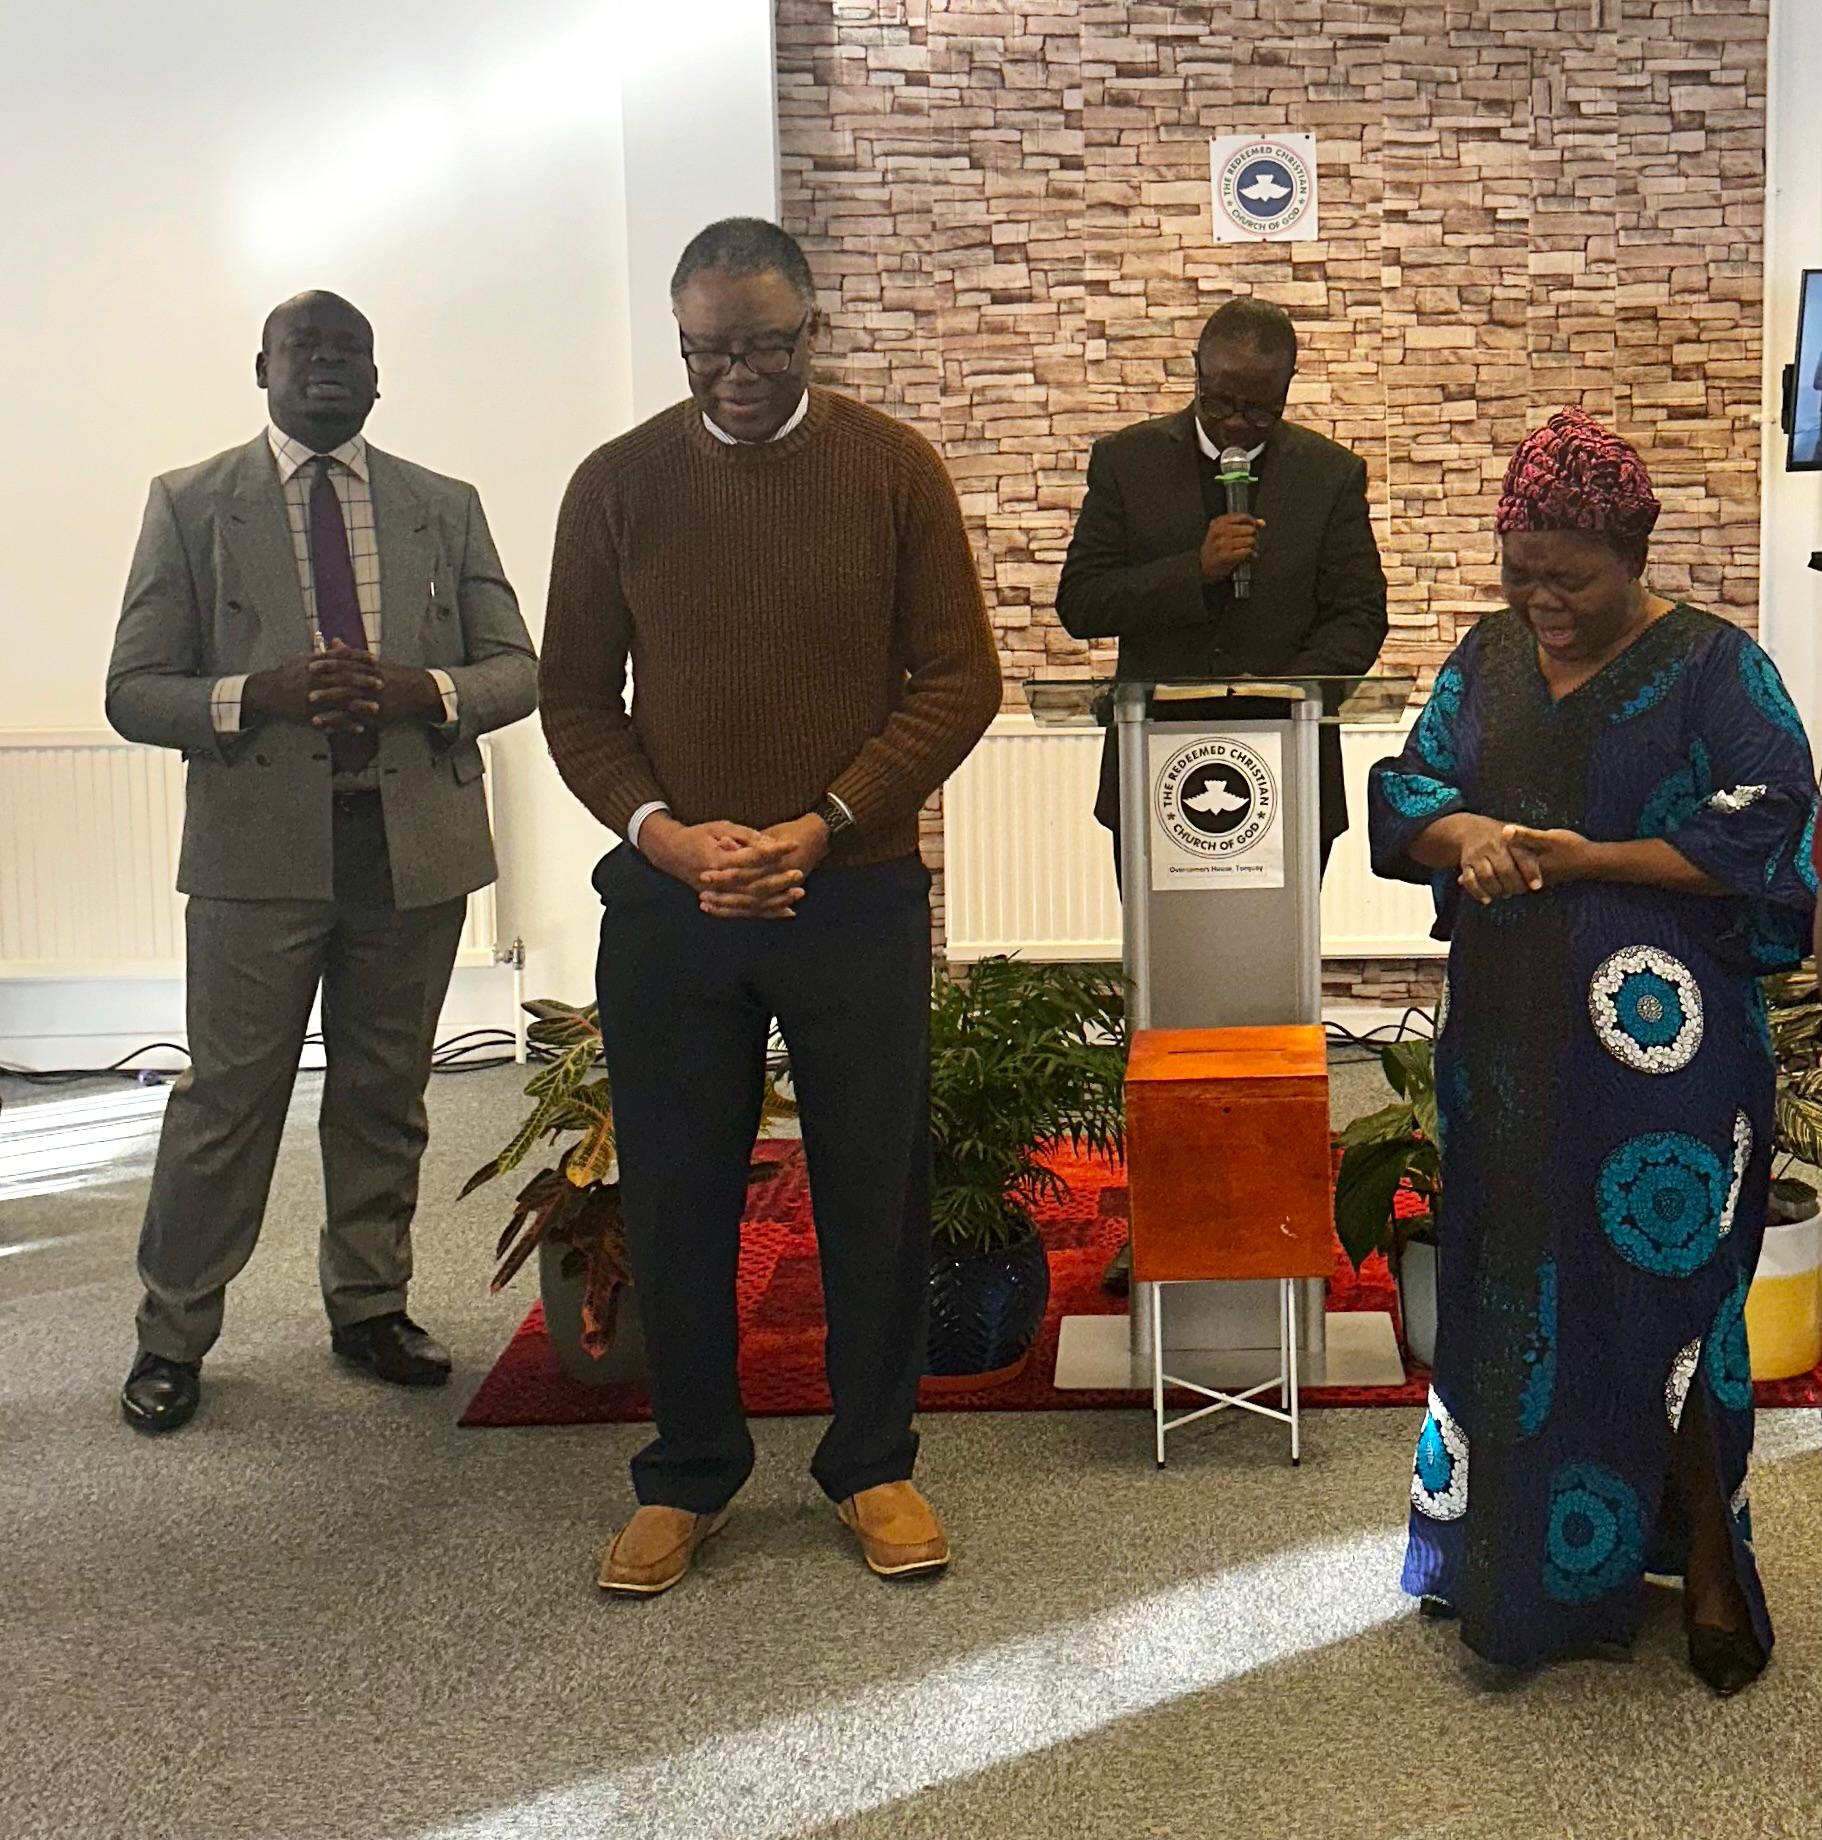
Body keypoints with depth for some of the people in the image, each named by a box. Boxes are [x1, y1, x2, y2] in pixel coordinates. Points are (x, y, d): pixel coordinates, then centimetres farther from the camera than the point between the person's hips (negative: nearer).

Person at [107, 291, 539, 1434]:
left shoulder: (447, 509, 11)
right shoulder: (191, 504, 5)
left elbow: (517, 671, 9)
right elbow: (134, 692, 1)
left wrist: (424, 689, -13)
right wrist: (257, 694, -19)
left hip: (416, 846, 3)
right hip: (259, 848, -2)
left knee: (386, 1095, 12)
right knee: (227, 1100, 1)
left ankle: (370, 1307, 27)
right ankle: (173, 1334, 15)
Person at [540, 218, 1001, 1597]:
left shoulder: (893, 469, -1)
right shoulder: (619, 483, 3)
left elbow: (959, 678, -3)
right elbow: (575, 697, 6)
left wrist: (820, 827, -14)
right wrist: (660, 832, -12)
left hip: (857, 895, -1)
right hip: (669, 901, 1)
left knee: (876, 1192, 8)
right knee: (675, 1197, 9)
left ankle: (875, 1462, 26)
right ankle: (688, 1475, 26)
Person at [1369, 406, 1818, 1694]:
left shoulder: (1714, 668, -6)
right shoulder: (1487, 659, 10)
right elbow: (1406, 791, 8)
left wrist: (1590, 859, -17)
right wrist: (1465, 832, -15)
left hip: (1656, 1045, -5)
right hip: (1509, 1041, 5)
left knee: (1656, 1294, -1)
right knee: (1510, 1286, 11)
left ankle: (1706, 1567, 17)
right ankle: (1515, 1553, 27)